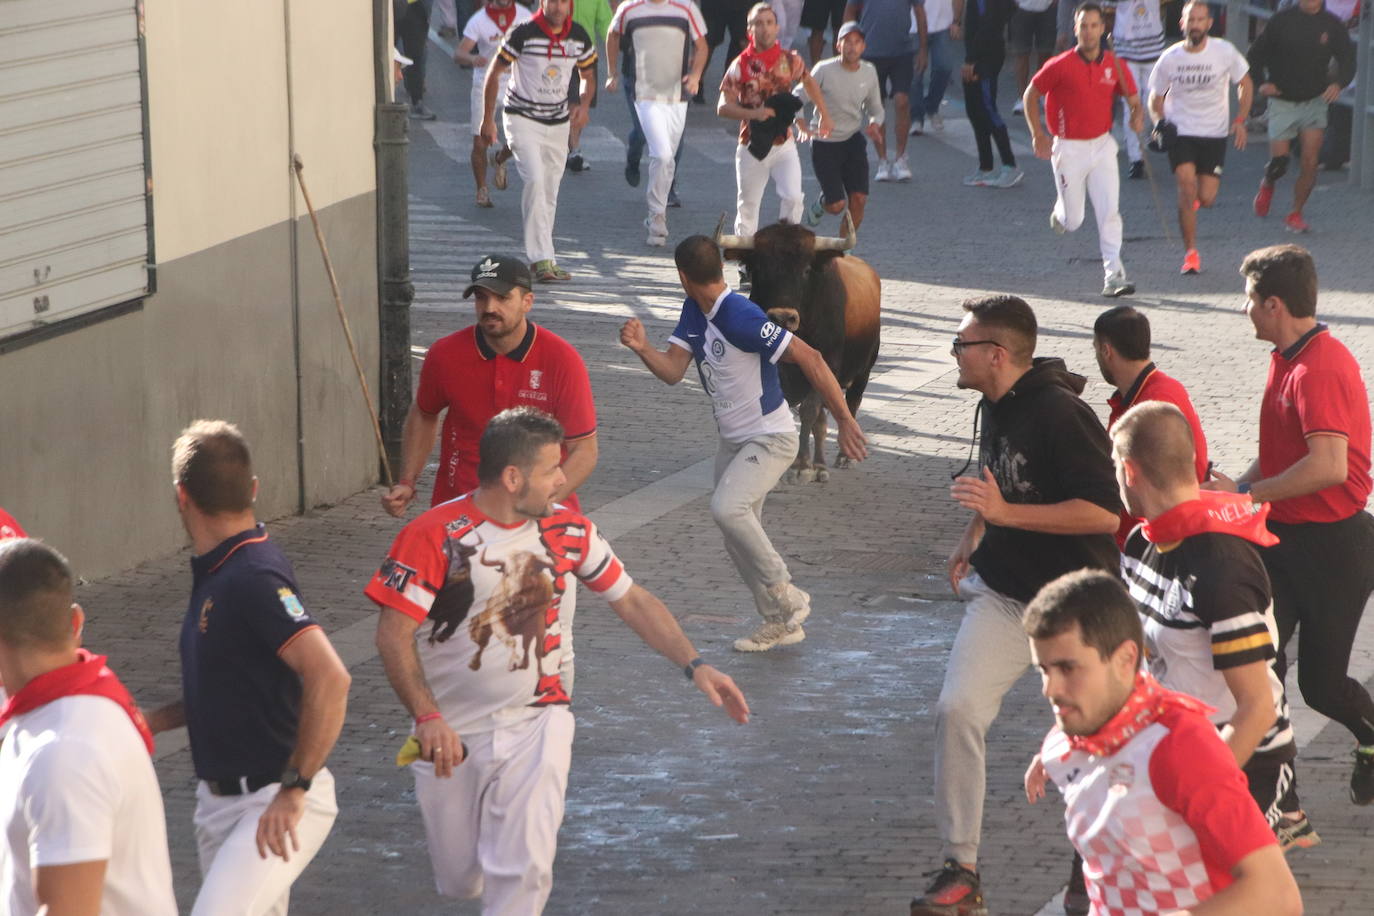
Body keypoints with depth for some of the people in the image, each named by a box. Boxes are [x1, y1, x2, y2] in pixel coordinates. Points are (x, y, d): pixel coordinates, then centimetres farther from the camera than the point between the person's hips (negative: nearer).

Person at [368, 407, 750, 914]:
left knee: (524, 867, -18)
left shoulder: (570, 531, -2)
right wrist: (427, 718, -29)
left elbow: (632, 600, 8)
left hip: (536, 722, 1)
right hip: (451, 733, -1)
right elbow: (394, 634, -18)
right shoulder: (433, 536, -15)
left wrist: (695, 666, -1)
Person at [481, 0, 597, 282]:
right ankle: (541, 259, -22)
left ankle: (542, 259, 18)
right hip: (522, 118, -5)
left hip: (558, 121, 5)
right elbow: (494, 73, -4)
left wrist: (584, 105, -6)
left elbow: (588, 75, 15)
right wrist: (487, 119, -3)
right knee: (535, 180, -21)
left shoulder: (579, 37, 0)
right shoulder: (523, 34, -13)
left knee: (550, 192, 7)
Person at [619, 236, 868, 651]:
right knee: (739, 542, 12)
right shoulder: (694, 313, 3)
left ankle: (787, 597, -13)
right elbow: (672, 370, -3)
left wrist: (843, 419, -27)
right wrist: (642, 349, -24)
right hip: (733, 442, 9)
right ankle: (779, 623, 27)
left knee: (727, 508, -29)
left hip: (770, 439, -9)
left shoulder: (741, 317, -25)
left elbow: (808, 358, -26)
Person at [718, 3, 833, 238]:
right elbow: (723, 107, -8)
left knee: (793, 198, -16)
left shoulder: (790, 60, 1)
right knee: (747, 207, 6)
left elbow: (809, 82, 23)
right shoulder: (741, 65, -6)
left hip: (784, 145, 1)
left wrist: (824, 115, 27)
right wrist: (754, 113, -23)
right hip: (752, 146, -1)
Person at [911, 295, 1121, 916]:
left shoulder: (1060, 414, -22)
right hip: (1002, 595, 7)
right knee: (957, 710, -11)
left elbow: (1106, 511, -27)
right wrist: (971, 537, 10)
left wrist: (1004, 513, -29)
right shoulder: (995, 406, 5)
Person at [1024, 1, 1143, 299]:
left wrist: (1137, 115, -14)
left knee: (1109, 212, -9)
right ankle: (1061, 211, 42)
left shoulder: (1114, 66, -1)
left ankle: (1114, 274, -7)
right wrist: (1038, 136, -6)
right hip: (1068, 148, -2)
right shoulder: (1061, 66, -10)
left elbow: (1133, 99, 9)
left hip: (1102, 145, 2)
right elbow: (1030, 95, 0)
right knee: (1073, 221, 5)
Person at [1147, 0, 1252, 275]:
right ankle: (1190, 253, -8)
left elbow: (1245, 84, 8)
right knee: (1187, 186, -18)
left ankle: (1194, 198, 36)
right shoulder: (1170, 58, -5)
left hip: (1214, 133, 0)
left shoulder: (1225, 52, -6)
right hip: (1180, 131, 0)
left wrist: (1240, 121, -1)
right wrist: (1158, 125, -8)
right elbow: (1156, 98, 9)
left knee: (1206, 199, -5)